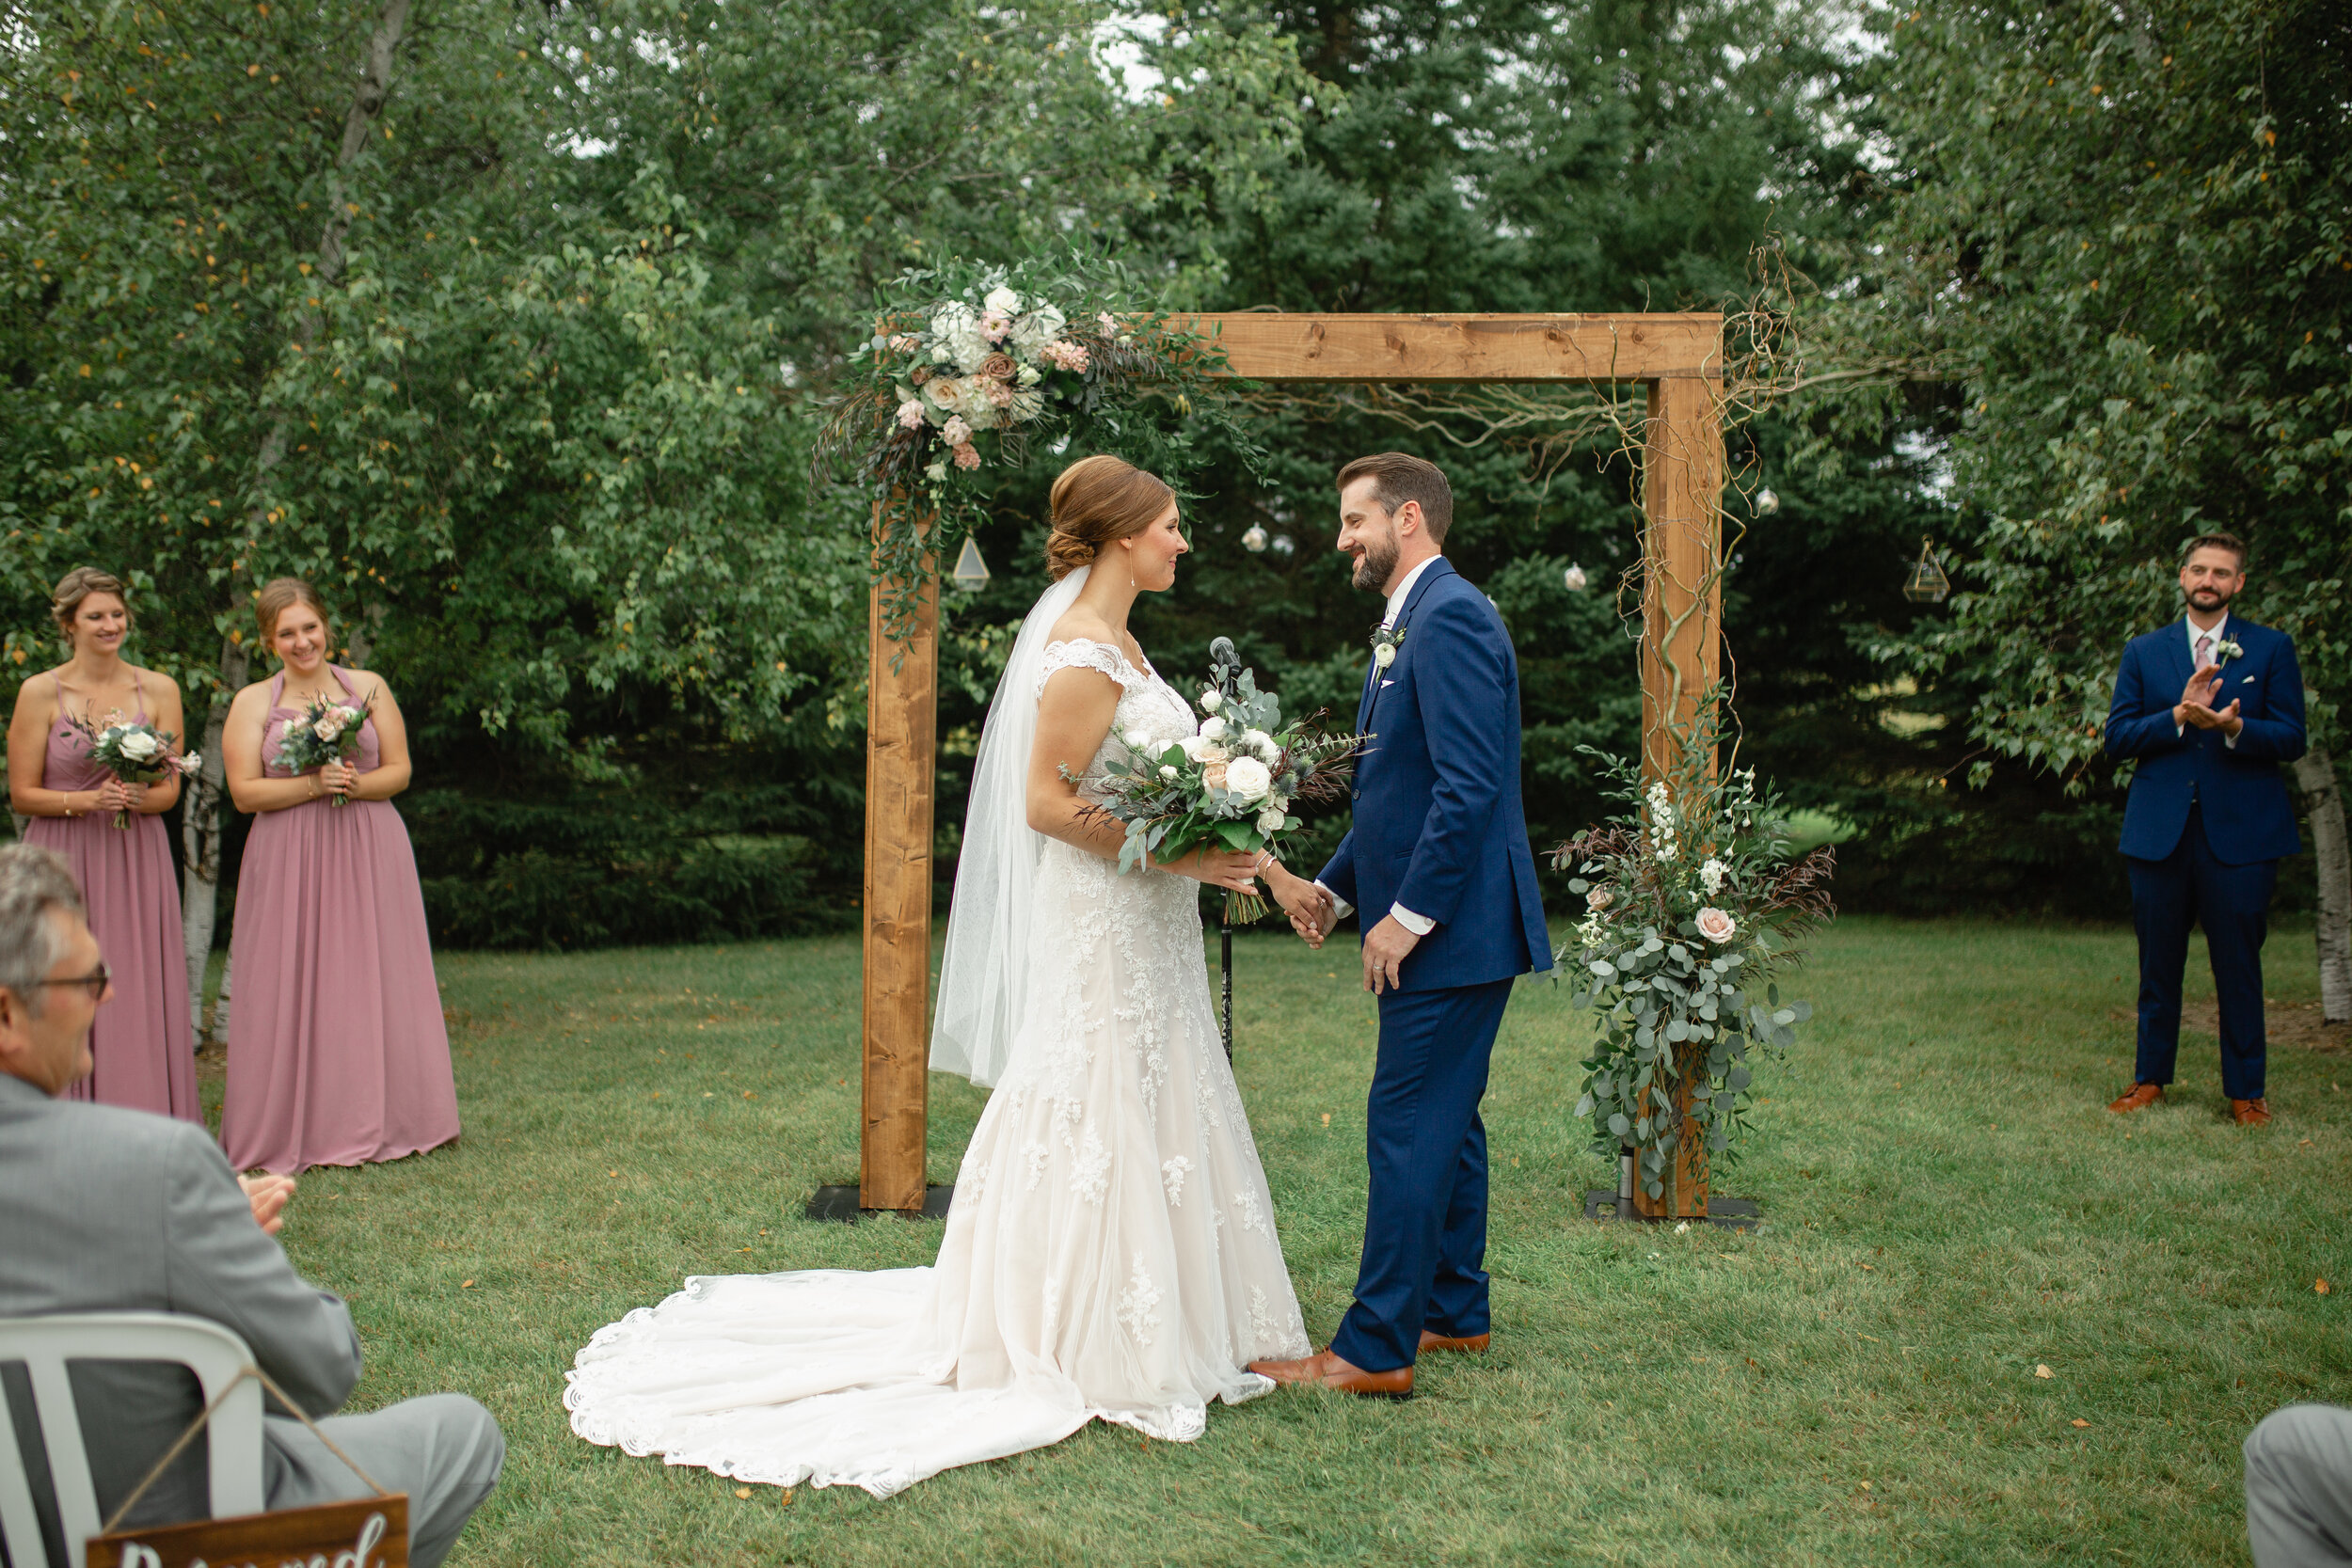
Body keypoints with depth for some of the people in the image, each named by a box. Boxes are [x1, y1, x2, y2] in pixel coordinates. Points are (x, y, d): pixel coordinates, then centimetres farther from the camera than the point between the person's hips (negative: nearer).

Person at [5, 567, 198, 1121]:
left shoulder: (159, 690, 6)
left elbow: (170, 790, 8)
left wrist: (138, 798, -13)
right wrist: (89, 800, -15)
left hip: (137, 858, 2)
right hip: (63, 859, -2)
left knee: (140, 991, 0)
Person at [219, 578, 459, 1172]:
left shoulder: (369, 688, 8)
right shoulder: (252, 702, 6)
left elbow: (399, 770, 6)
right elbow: (244, 791, -1)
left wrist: (354, 783, -13)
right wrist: (312, 784, -14)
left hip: (370, 855, 1)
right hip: (290, 860, -1)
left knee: (375, 984, 2)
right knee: (292, 989, -2)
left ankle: (378, 1120, 11)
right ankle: (294, 1129, 5)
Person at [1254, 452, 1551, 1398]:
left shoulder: (1449, 618, -16)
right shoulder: (1410, 624, 17)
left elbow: (1470, 787, -23)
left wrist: (1407, 914, -21)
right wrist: (1331, 886, 12)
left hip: (1452, 928, -11)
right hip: (1443, 928, 11)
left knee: (1407, 1129, -6)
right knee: (1445, 1121, 17)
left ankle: (1375, 1349, 1)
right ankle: (1454, 1311, 29)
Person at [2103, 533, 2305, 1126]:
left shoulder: (2272, 648, 5)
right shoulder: (2143, 651, 10)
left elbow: (2291, 739, -1)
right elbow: (2117, 737, 2)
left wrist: (2233, 727, -20)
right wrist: (2179, 715, -13)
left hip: (2241, 832, -2)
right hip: (2159, 830, 2)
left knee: (2239, 966, 2)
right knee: (2158, 964, 9)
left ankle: (2245, 1090, 13)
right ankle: (2150, 1078, 21)